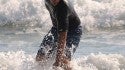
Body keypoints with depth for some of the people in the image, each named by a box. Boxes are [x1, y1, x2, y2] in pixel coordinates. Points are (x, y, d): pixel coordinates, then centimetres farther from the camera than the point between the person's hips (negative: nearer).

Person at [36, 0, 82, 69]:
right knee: (39, 57, -5)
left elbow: (62, 37, -43)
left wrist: (58, 61, -46)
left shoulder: (62, 8, -40)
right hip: (57, 27, 6)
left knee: (63, 60, -28)